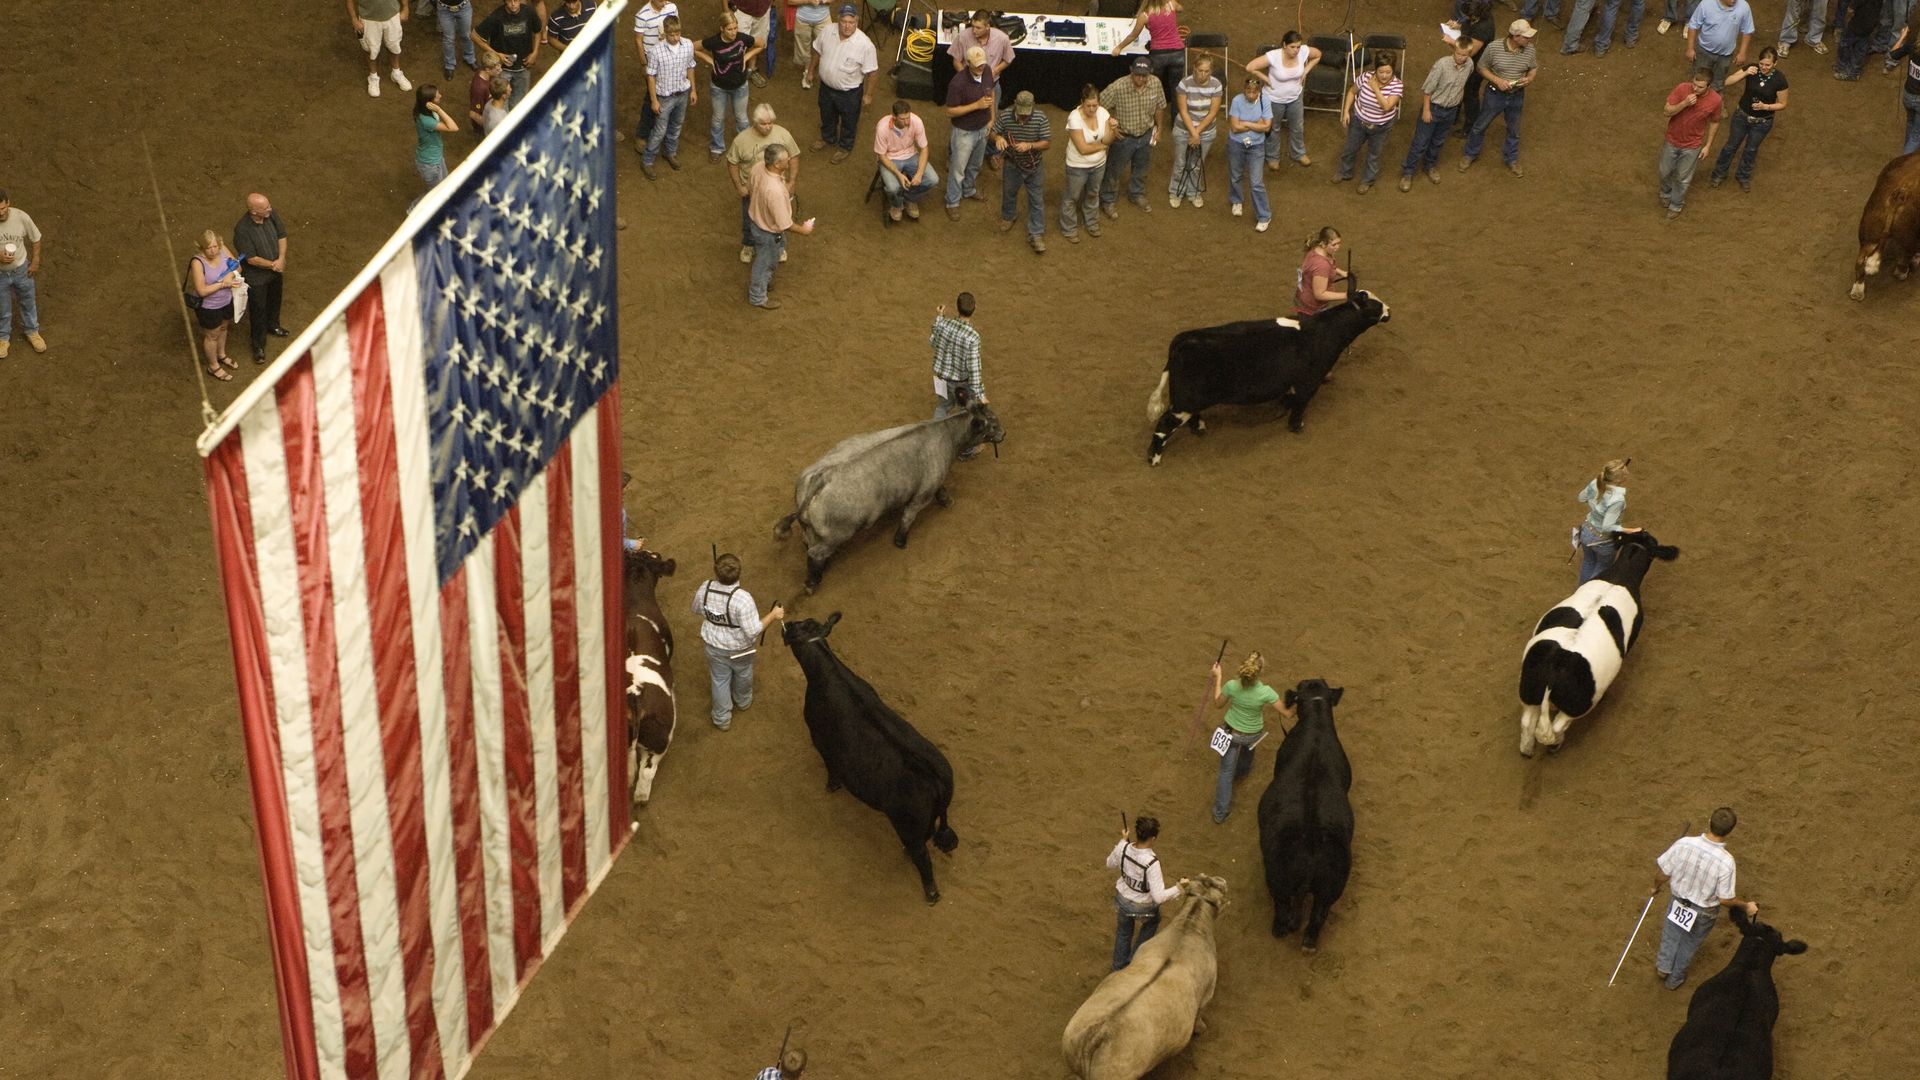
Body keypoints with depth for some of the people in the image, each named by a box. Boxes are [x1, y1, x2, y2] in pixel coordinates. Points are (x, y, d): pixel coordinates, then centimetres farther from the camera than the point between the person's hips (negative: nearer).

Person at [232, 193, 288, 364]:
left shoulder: (271, 214, -19)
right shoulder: (242, 230, -36)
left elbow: (282, 235, -5)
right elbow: (252, 259, -28)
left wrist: (281, 259, -16)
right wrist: (273, 265, -19)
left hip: (275, 270, 6)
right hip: (256, 277, -6)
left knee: (274, 300, 30)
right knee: (258, 310, 14)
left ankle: (272, 325, 60)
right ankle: (259, 345, 34)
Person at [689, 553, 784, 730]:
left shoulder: (704, 588, -24)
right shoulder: (742, 598, -38)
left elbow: (697, 610, -3)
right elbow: (753, 631, -31)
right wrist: (773, 615, -20)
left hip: (714, 646, 2)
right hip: (739, 648, -2)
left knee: (719, 681, 25)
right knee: (742, 676, 30)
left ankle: (722, 719, 42)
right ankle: (743, 702, 58)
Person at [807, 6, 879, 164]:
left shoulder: (865, 44, -31)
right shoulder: (828, 31, -18)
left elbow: (871, 72, -19)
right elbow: (817, 51, 1)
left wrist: (868, 95, -11)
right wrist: (811, 71, 11)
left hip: (849, 92, -4)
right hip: (826, 86, 4)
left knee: (848, 121, 21)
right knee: (827, 114, 30)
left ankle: (845, 147, 48)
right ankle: (828, 137, 58)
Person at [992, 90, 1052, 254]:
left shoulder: (1041, 119, -23)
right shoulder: (1005, 117, -20)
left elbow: (1047, 143, -19)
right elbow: (993, 133, -6)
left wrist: (1029, 145, -35)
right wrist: (998, 138, -30)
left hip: (1034, 167, -2)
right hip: (1012, 165, 2)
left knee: (1037, 202, 6)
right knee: (1009, 194, 26)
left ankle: (1036, 235, 19)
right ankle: (1007, 217, 56)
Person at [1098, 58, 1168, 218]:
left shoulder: (1155, 84, -17)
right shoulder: (1118, 87, -32)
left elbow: (1159, 107, 1)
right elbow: (1098, 107, -22)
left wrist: (1158, 129, 8)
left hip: (1146, 135, 4)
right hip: (1124, 137, -4)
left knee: (1141, 168, 26)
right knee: (1114, 170, 13)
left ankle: (1137, 195, 50)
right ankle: (1108, 201, 35)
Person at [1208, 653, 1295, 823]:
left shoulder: (1232, 686, -29)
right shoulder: (1266, 692, -33)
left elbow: (1217, 704, -8)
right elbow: (1288, 714, -22)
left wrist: (1217, 678, -3)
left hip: (1232, 731, 0)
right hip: (1254, 734, 0)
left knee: (1226, 770, 14)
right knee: (1247, 747, 37)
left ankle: (1220, 813, 17)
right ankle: (1242, 770, 68)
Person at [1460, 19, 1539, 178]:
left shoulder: (1529, 50, -16)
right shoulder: (1494, 48, -25)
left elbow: (1534, 68, 2)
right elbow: (1482, 68, -11)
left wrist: (1530, 79, -20)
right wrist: (1497, 80, -25)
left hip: (1517, 96, 2)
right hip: (1495, 94, -2)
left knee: (1514, 130, 21)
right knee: (1480, 126, 17)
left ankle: (1511, 159, 45)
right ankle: (1469, 154, 41)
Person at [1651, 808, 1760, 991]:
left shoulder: (1684, 844, -29)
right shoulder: (1725, 861, -35)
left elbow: (1663, 874, -16)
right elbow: (1725, 899, -24)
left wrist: (1655, 887, 7)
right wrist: (1746, 906, -4)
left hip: (1678, 902, 1)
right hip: (1703, 912, -1)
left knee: (1671, 935, 32)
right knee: (1689, 944, 29)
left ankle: (1663, 967, 56)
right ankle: (1674, 979, 52)